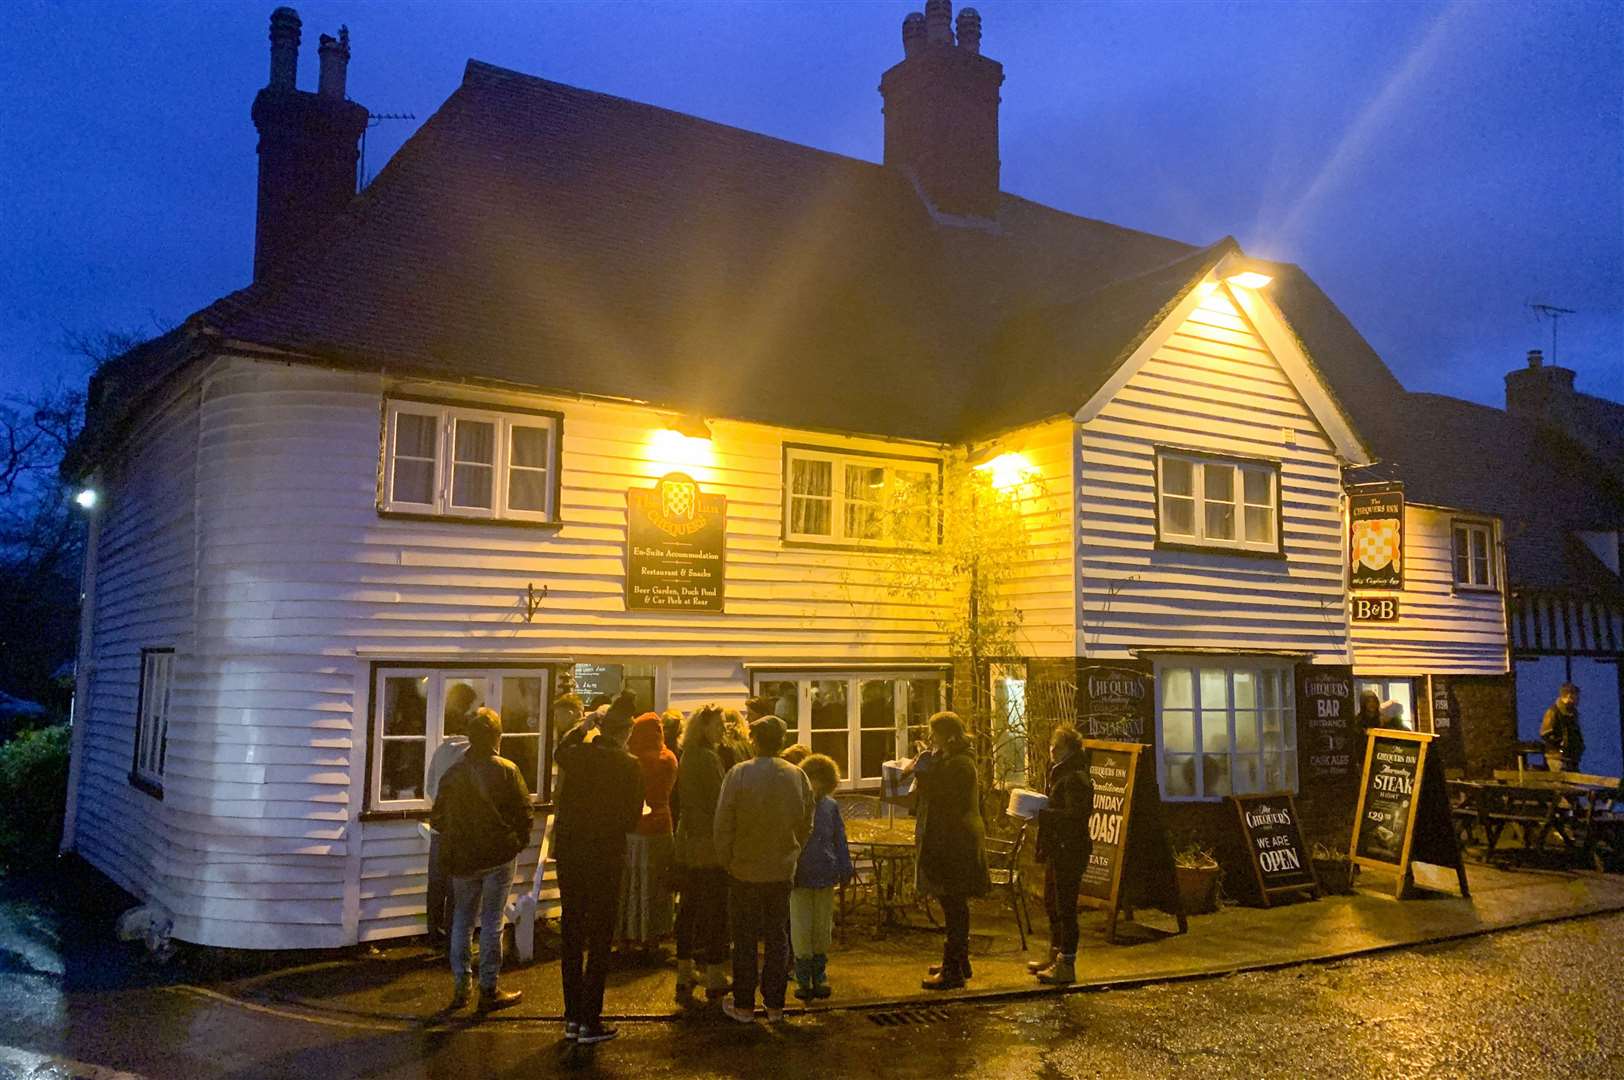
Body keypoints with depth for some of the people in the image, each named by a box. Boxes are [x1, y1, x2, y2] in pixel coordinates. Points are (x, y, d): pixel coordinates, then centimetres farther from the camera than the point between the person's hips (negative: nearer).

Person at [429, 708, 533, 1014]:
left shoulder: (452, 774, 1)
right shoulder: (507, 770, -10)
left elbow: (437, 818, 6)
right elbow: (523, 811, -10)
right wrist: (520, 842, 7)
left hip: (462, 858, 3)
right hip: (499, 856, -3)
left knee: (462, 920, 15)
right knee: (492, 922, 4)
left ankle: (460, 987, 18)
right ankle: (489, 990, 8)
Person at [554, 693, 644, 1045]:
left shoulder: (577, 755, -4)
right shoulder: (629, 766, -14)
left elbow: (560, 752, 23)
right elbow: (632, 818, -8)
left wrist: (584, 725, 21)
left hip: (570, 854, 4)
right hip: (607, 859, -4)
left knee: (571, 936, 14)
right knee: (600, 939, 5)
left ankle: (572, 1017, 21)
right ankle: (590, 1022, 8)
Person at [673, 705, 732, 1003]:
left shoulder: (686, 756, 11)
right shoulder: (708, 757, -16)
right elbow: (717, 802, -17)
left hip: (688, 841, 9)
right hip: (710, 842, -9)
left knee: (689, 905, 14)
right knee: (716, 908, 0)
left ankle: (685, 972, 21)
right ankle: (715, 976, 6)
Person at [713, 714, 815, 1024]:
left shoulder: (739, 774, -15)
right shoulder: (797, 775, -3)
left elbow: (723, 824, -12)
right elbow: (806, 824, 5)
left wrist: (726, 859, 1)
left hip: (745, 870, -3)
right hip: (783, 870, 3)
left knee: (745, 940, 9)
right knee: (777, 937, 13)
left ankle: (744, 1005, 17)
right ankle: (775, 1005, 19)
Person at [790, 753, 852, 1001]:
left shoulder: (830, 806, 2)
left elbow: (839, 839, 9)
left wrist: (845, 869, 8)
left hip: (825, 875, 3)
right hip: (799, 876, -3)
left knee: (823, 930, 12)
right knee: (801, 930, 2)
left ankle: (819, 976, 25)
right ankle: (803, 979, 15)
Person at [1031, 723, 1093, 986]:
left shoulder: (1075, 778, -16)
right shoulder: (1060, 773, 17)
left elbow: (1074, 815, -24)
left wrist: (1042, 812, -22)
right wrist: (1040, 810, 8)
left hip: (1070, 850, -11)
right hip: (1057, 849, 11)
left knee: (1065, 907, -5)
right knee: (1051, 903, 18)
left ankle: (1066, 966, 1)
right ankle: (1055, 956, 29)